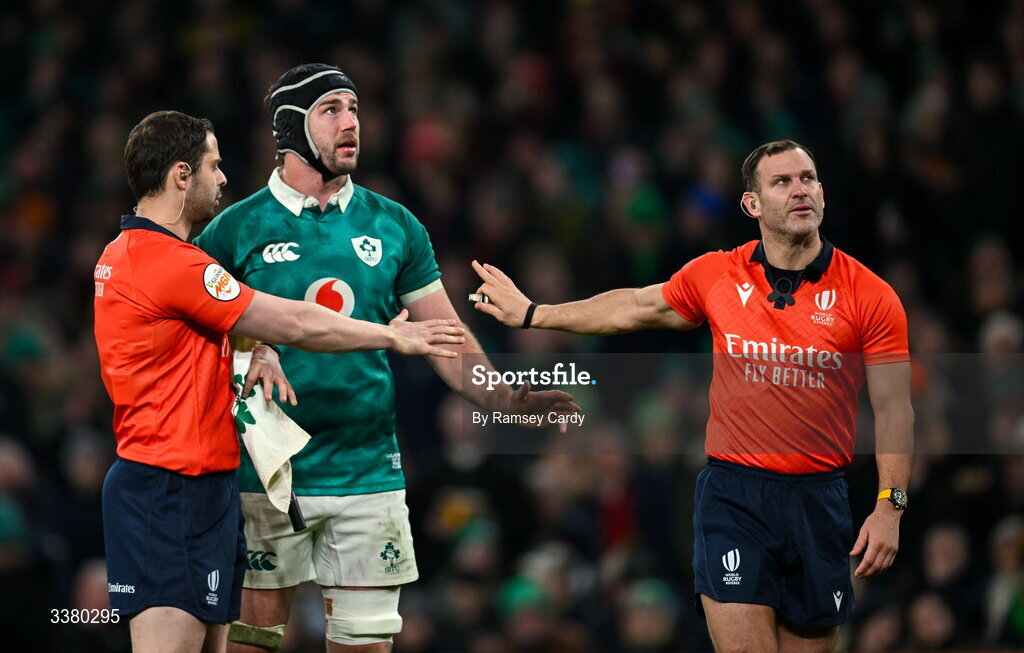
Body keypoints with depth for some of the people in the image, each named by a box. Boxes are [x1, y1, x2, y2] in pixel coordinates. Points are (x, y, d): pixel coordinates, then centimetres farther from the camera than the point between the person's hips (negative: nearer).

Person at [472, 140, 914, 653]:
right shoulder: (714, 276, 3)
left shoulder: (871, 297, -3)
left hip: (819, 500, 0)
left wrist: (889, 505, -11)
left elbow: (894, 408, -1)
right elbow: (636, 307, 20)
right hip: (733, 493, 0)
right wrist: (532, 314, 28)